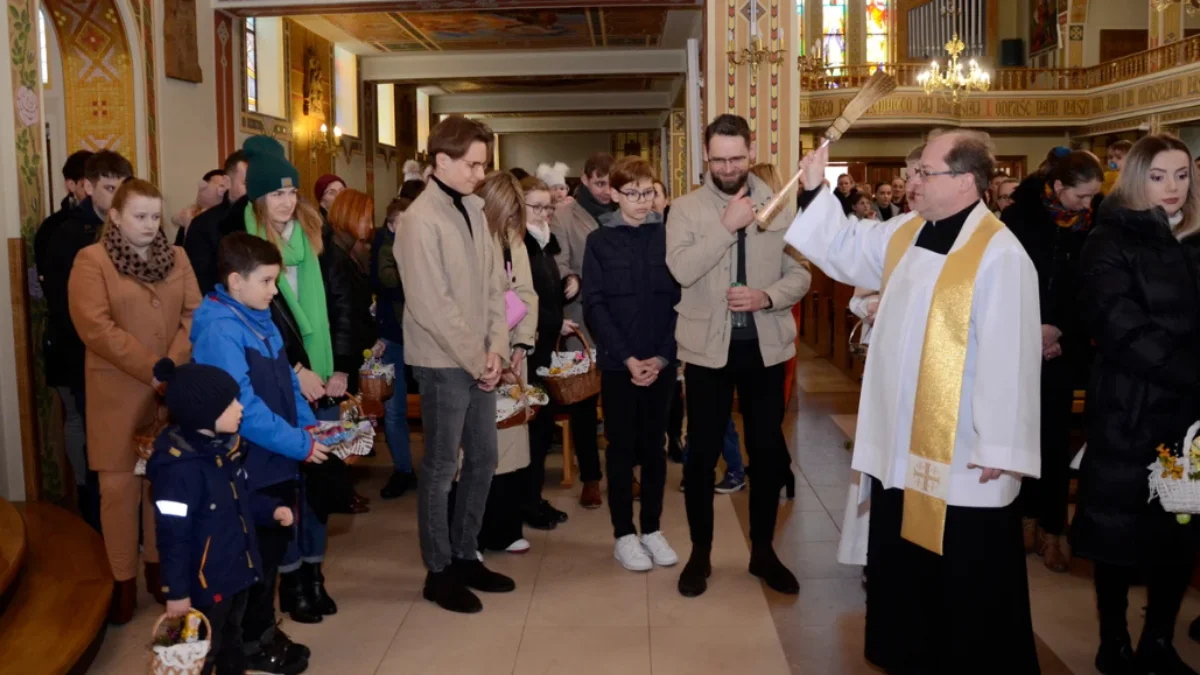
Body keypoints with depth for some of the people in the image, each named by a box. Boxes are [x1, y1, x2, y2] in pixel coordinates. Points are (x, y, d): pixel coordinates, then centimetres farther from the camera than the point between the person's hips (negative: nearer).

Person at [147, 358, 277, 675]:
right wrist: (177, 592, -20)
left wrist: (272, 510, 2)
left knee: (231, 642, 26)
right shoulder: (179, 468, -28)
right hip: (205, 582, -9)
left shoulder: (223, 447, 1)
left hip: (236, 570, 9)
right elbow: (173, 536, -24)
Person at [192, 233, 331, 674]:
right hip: (250, 464, -9)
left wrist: (308, 424, 2)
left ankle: (263, 630, 33)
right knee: (257, 552, 5)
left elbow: (286, 382, 16)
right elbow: (244, 407, -26)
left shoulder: (261, 319, 8)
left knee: (275, 544, 18)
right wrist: (300, 444, -22)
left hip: (278, 459, 9)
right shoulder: (220, 330, -20)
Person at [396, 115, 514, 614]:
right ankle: (439, 572, 17)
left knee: (482, 459, 13)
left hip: (479, 360, 8)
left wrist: (495, 348, -2)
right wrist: (475, 359, -13)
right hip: (443, 362, -8)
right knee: (441, 468, 3)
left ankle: (465, 556, 28)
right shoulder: (420, 220, -15)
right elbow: (431, 306, -19)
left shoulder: (473, 209, 8)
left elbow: (493, 283, 9)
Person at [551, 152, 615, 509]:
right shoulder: (564, 216, 0)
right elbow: (558, 263, -9)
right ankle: (590, 477, 20)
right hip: (582, 322, -2)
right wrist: (571, 279, -28)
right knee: (584, 402, 7)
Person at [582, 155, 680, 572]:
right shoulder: (599, 241, -1)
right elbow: (594, 306, -5)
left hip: (660, 361, 2)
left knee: (653, 445, 10)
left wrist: (663, 355, -10)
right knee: (621, 448, 5)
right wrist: (627, 357, -13)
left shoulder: (668, 236, 2)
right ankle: (624, 535, 15)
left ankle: (652, 529, 22)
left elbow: (680, 298, 0)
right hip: (618, 362, -1)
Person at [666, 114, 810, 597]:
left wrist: (767, 296, -18)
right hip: (708, 346, -2)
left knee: (768, 451, 10)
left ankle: (762, 550, 27)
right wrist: (727, 226, -21)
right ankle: (700, 553, 22)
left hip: (765, 346, 2)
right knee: (701, 453, 5)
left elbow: (801, 273, 0)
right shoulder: (687, 208, -3)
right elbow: (682, 269, -17)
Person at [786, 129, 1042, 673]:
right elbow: (842, 249, 20)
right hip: (902, 442, 8)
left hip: (964, 453, -8)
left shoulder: (999, 256, -18)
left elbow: (1008, 358, -20)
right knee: (903, 566, 20)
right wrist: (815, 189, 9)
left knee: (968, 584, 6)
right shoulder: (903, 234, 6)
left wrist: (998, 448, -20)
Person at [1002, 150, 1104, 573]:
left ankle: (1053, 529, 11)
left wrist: (1060, 332, -9)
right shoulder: (1021, 215, -8)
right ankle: (1029, 516, 19)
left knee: (1054, 437, 3)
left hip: (1064, 347, 1)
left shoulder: (1095, 221, -3)